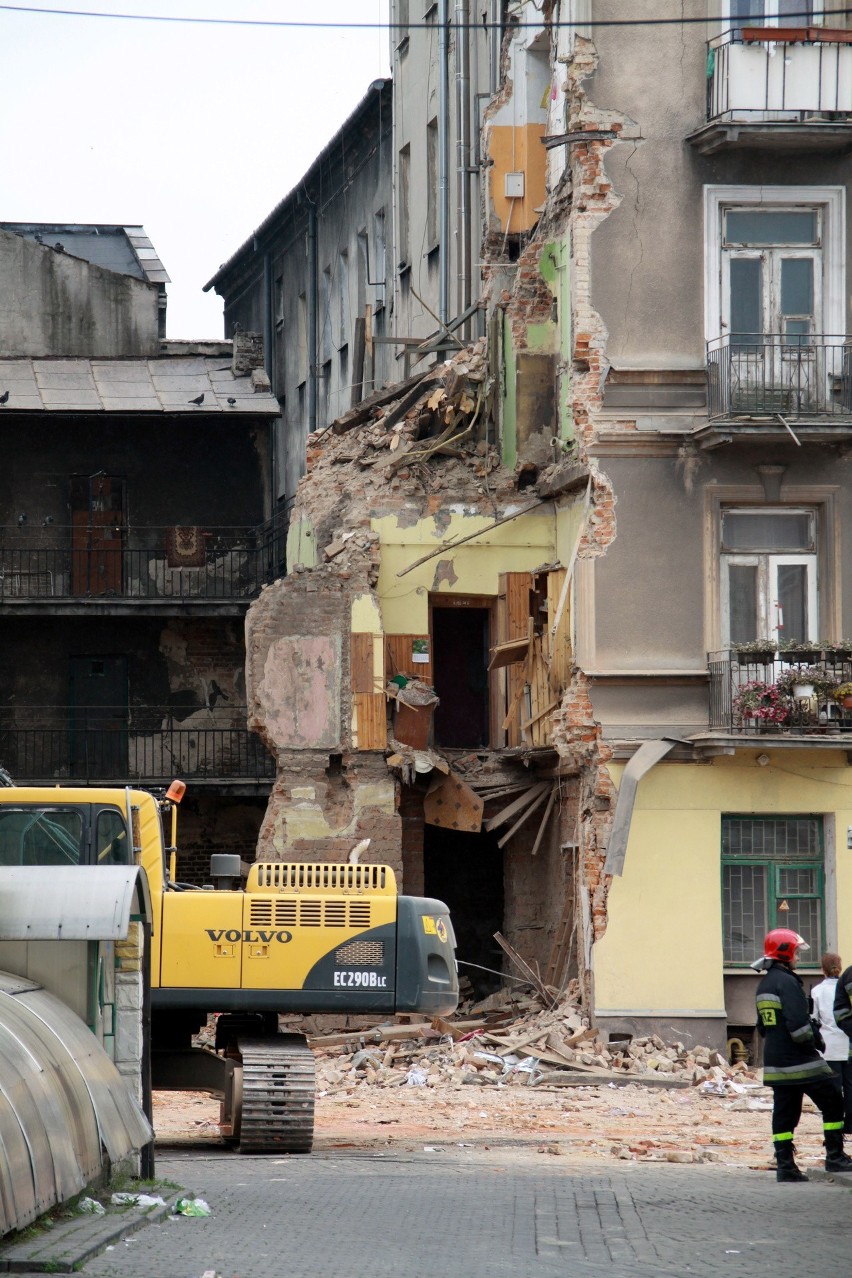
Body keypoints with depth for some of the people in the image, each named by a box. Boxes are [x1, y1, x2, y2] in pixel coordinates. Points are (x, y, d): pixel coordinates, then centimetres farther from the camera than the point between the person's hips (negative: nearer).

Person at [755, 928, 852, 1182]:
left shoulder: (764, 985, 15)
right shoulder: (787, 982, -15)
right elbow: (798, 1021, -22)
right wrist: (809, 1044, -10)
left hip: (775, 1063, 9)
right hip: (800, 1062, -9)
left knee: (784, 1114, 8)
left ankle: (784, 1165, 4)